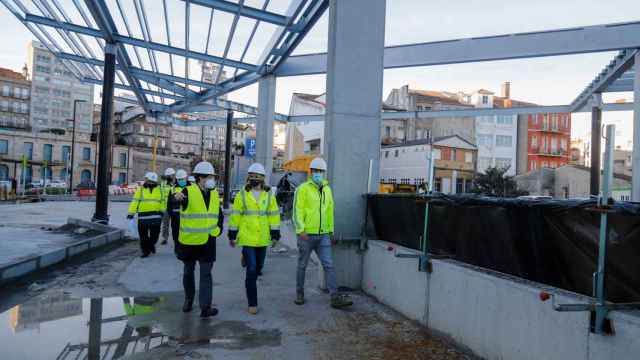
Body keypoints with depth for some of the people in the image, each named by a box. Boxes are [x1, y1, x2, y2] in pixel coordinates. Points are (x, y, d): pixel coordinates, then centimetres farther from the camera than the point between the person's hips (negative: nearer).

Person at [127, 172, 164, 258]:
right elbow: (134, 202, -3)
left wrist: (161, 210, 4)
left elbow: (162, 201, 15)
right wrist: (131, 213, -10)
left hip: (156, 216, 1)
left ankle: (151, 244, 32)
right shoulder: (140, 190, 3)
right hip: (143, 216, -1)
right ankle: (145, 251, 17)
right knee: (143, 235, 5)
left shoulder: (159, 190, 10)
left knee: (155, 234, 4)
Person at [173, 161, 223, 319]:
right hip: (189, 240, -3)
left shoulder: (214, 194, 6)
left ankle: (205, 307, 1)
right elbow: (180, 198, -35)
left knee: (206, 274, -2)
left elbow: (220, 215, 18)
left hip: (208, 242, 3)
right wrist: (177, 197, -57)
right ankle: (188, 300, 34)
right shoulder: (189, 191, -10)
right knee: (189, 272, 15)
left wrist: (217, 231, 8)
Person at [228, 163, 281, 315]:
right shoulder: (241, 195, -2)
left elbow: (274, 215, 4)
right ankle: (252, 303, 2)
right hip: (247, 238, -3)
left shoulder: (269, 195, 3)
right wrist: (232, 235, 0)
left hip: (262, 238, 3)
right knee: (251, 269, -7)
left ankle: (250, 284, 46)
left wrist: (275, 234, 0)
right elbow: (235, 216, 1)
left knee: (258, 267, 16)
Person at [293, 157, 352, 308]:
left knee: (329, 265, -2)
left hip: (323, 235, 4)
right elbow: (297, 211, -12)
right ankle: (299, 294, 26)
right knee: (302, 266, 10)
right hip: (306, 235, -4)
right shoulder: (303, 188, -7)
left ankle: (335, 298, 0)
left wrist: (330, 230, 16)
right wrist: (301, 230, -21)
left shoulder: (327, 189, 10)